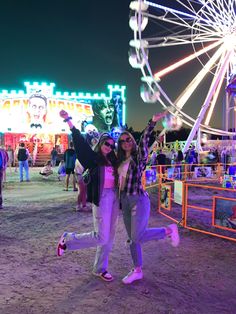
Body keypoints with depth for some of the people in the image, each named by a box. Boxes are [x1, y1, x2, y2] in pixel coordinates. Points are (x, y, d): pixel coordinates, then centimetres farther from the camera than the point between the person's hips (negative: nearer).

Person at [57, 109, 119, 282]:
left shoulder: (113, 161, 12)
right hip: (102, 198, -6)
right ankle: (68, 240, 12)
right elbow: (80, 141, -11)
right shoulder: (93, 157, -3)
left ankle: (100, 269, 26)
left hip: (114, 197, 7)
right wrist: (68, 120, -17)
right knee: (101, 237, -9)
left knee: (109, 236, 11)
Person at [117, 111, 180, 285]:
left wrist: (152, 123, -36)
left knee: (137, 237, -10)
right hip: (125, 201, 7)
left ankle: (169, 230, 11)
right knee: (132, 238, 12)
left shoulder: (139, 155, -6)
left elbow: (144, 140, -23)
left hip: (139, 200, -7)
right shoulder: (121, 160, 12)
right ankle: (137, 271, 26)